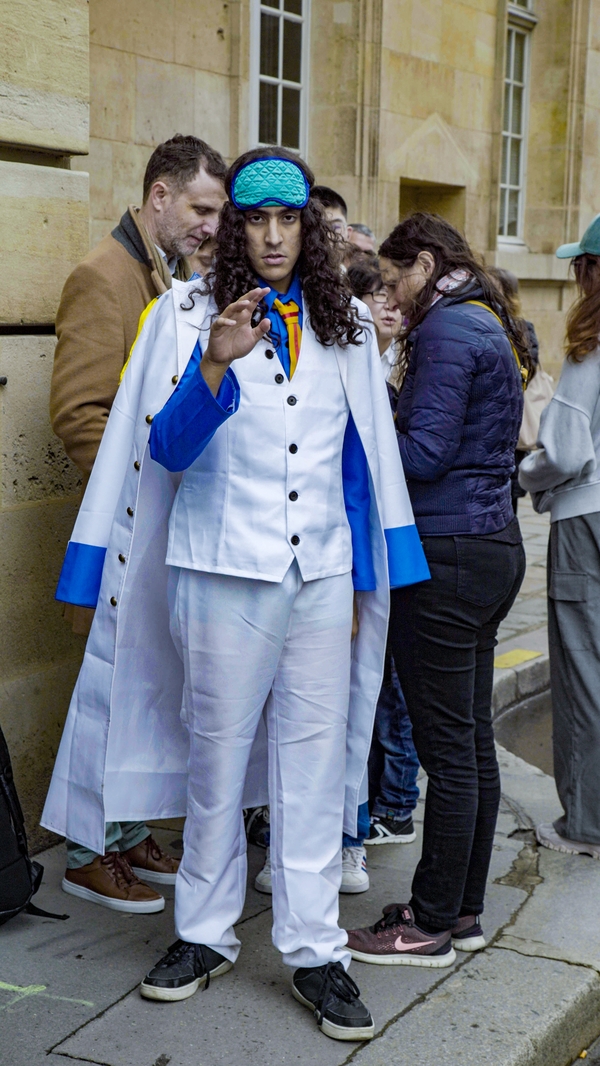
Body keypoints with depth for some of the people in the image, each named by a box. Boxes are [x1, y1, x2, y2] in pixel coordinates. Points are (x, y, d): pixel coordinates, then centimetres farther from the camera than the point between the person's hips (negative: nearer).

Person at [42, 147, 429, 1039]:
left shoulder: (345, 324, 9)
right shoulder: (189, 315, -1)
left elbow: (359, 462, 12)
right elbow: (165, 449, -10)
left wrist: (361, 580, 10)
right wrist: (214, 367, -27)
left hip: (324, 574, 3)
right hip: (226, 573, -2)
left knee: (315, 761, 5)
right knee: (216, 756, 7)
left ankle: (314, 950, 15)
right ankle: (206, 933, 23)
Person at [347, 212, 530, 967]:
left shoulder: (447, 329, -13)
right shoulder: (490, 325, 17)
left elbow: (424, 453, -19)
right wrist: (386, 417, 9)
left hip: (447, 557, -10)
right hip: (492, 546, 10)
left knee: (448, 749, -2)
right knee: (471, 742, 14)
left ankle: (433, 926, 8)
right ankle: (462, 909, 24)